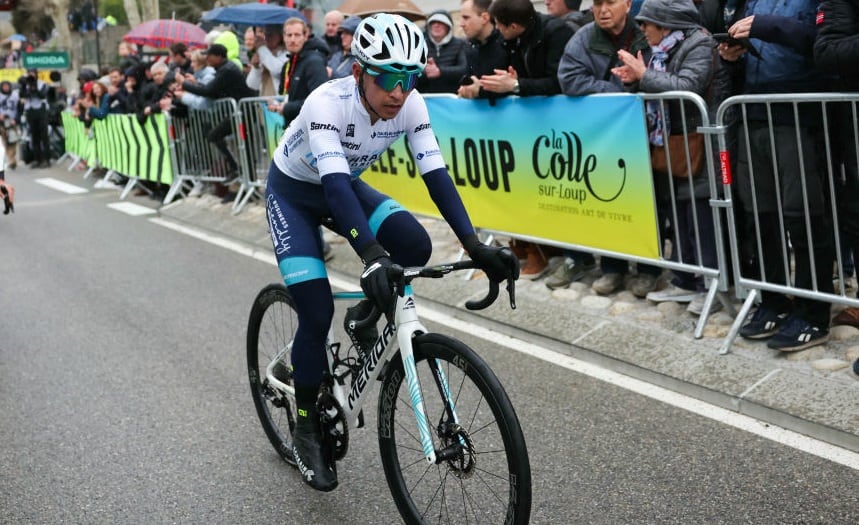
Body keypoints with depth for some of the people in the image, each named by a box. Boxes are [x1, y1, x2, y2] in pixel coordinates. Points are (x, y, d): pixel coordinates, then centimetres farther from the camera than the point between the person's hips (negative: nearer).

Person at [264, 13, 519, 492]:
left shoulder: (411, 106, -22)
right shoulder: (328, 103, -36)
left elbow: (436, 174, -25)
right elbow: (334, 184, -46)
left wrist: (475, 245, -36)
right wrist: (371, 255, -59)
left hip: (346, 185, 4)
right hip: (293, 192, -4)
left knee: (416, 246, -23)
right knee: (318, 312, -15)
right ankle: (307, 430, 5)